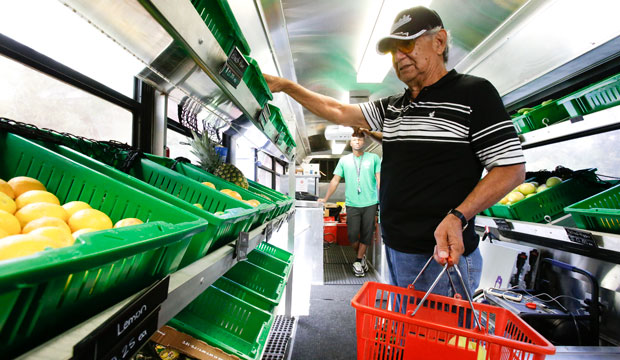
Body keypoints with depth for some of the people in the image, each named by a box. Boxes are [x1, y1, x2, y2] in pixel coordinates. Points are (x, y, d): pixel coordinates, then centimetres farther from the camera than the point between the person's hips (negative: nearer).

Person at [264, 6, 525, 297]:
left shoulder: (473, 93, -7)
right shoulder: (391, 107, 12)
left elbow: (512, 169, -9)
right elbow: (340, 112, 11)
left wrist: (458, 217, -22)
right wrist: (286, 86, 9)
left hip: (443, 255, -6)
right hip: (395, 248, 7)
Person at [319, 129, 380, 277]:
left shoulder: (374, 158, 6)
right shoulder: (344, 160, 9)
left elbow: (379, 179, 4)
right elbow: (335, 181, 8)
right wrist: (325, 199, 4)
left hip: (370, 203, 0)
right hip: (352, 204, 0)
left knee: (366, 234, 5)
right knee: (352, 234, -1)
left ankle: (358, 261, 21)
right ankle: (361, 256, 25)